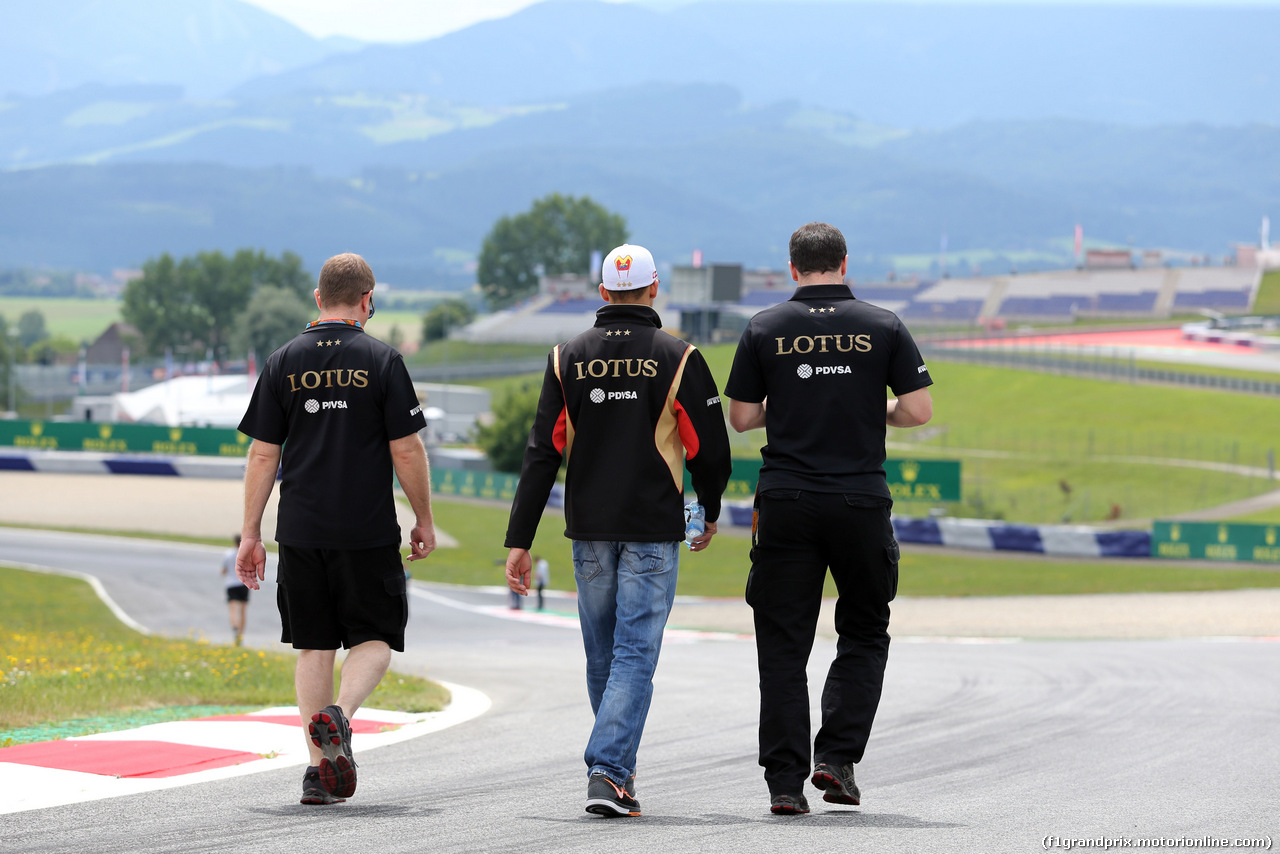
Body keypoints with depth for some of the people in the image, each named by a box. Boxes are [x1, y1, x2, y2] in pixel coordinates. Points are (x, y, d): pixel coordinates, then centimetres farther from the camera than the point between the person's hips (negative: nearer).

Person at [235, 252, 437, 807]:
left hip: (301, 531, 3)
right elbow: (407, 451, -4)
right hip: (368, 531, -3)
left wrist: (250, 533, 8)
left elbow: (262, 455, 3)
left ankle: (319, 769, 6)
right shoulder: (381, 361, -3)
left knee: (313, 646, 9)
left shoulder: (284, 363, 4)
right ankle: (338, 716, -19)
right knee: (375, 638, 8)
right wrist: (423, 521, 7)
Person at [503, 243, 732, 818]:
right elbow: (711, 448, -1)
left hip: (589, 529, 3)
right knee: (635, 655, -5)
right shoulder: (678, 359, -5)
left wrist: (519, 541, 1)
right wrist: (710, 512, 18)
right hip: (653, 531, -3)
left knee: (602, 657, 15)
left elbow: (541, 455, 0)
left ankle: (618, 769, 26)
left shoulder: (568, 359, 3)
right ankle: (607, 771, -18)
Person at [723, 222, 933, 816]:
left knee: (782, 646, 4)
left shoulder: (764, 329, 2)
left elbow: (741, 418, 4)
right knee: (864, 634, 16)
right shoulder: (882, 327, 1)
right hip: (861, 500, 0)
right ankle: (837, 756, 1)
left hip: (785, 502, 0)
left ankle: (785, 782, -2)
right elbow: (919, 410, -2)